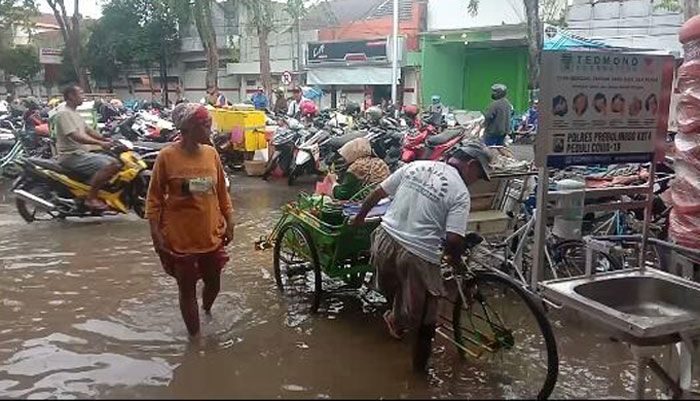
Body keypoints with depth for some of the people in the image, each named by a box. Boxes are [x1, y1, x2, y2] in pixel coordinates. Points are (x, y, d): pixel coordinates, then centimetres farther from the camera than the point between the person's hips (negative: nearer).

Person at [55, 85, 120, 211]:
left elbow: (89, 131, 21)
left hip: (83, 153, 10)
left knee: (116, 163, 3)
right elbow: (76, 137, -24)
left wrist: (108, 140, 8)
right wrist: (100, 143, -30)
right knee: (107, 166, -28)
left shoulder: (75, 114, 20)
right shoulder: (64, 113, -12)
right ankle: (91, 198, -22)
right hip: (71, 156, -10)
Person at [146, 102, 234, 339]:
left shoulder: (211, 153, 0)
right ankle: (195, 335, 28)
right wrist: (156, 233, -11)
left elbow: (222, 192, 9)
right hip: (180, 238, -4)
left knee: (214, 284, 19)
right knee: (187, 289, 10)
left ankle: (206, 311, 51)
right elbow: (154, 197, -7)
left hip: (211, 235, 4)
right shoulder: (167, 157, -13)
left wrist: (229, 223, 9)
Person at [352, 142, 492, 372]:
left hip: (385, 240, 5)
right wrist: (455, 258, 6)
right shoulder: (460, 192, -7)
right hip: (418, 254, -5)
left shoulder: (416, 166, 7)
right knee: (425, 312, 14)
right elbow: (454, 239, -16)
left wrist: (359, 217, 26)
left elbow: (378, 193, 11)